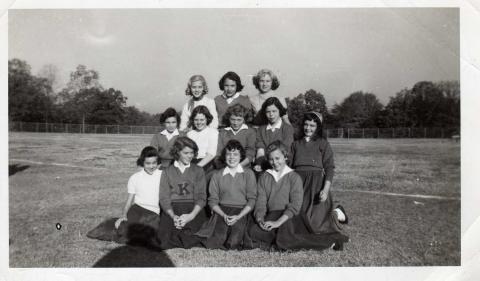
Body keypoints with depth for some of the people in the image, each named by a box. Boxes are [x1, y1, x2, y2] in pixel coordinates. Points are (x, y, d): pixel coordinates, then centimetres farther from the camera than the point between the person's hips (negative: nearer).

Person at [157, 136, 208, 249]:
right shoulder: (167, 172, 14)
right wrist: (173, 216, -15)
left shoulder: (198, 171, 14)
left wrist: (191, 215, -15)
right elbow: (164, 198, 4)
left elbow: (201, 197, 4)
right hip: (172, 209, 0)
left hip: (194, 209, 0)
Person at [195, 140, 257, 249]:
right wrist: (224, 215, -11)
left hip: (242, 212, -1)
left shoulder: (248, 173, 9)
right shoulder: (217, 175, 12)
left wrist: (238, 216, -11)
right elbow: (212, 200, 6)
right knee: (214, 242, -24)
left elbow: (252, 200, 3)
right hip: (221, 212, 1)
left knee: (234, 243, -24)